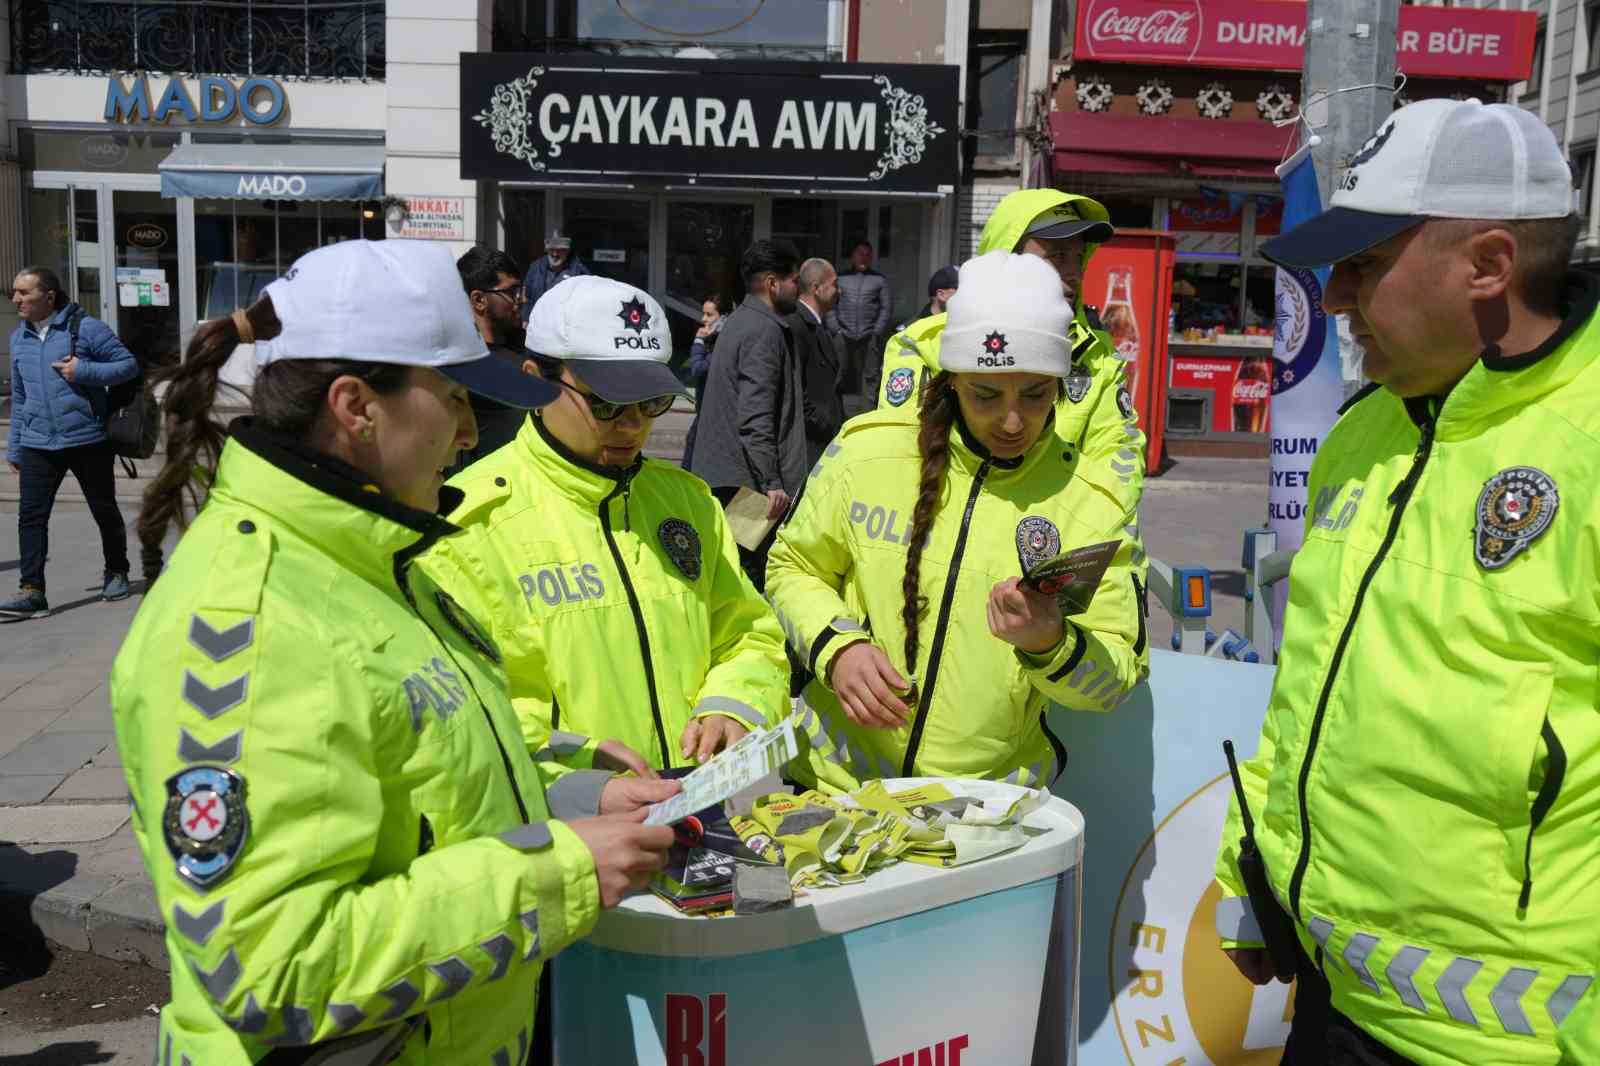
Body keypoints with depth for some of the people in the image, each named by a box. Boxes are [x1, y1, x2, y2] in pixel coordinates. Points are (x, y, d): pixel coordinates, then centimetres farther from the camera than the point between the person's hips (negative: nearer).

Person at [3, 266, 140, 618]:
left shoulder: (86, 328, -7)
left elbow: (129, 364, -7)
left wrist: (83, 371, -20)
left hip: (87, 440, -4)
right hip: (37, 444, 4)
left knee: (104, 511, 10)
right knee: (31, 515, -7)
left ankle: (116, 573, 29)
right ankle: (32, 592, -7)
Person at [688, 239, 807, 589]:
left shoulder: (740, 321, 17)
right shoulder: (765, 330, -14)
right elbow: (756, 418, -23)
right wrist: (772, 482, -23)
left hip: (718, 473, 10)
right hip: (747, 481, -10)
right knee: (751, 575, -5)